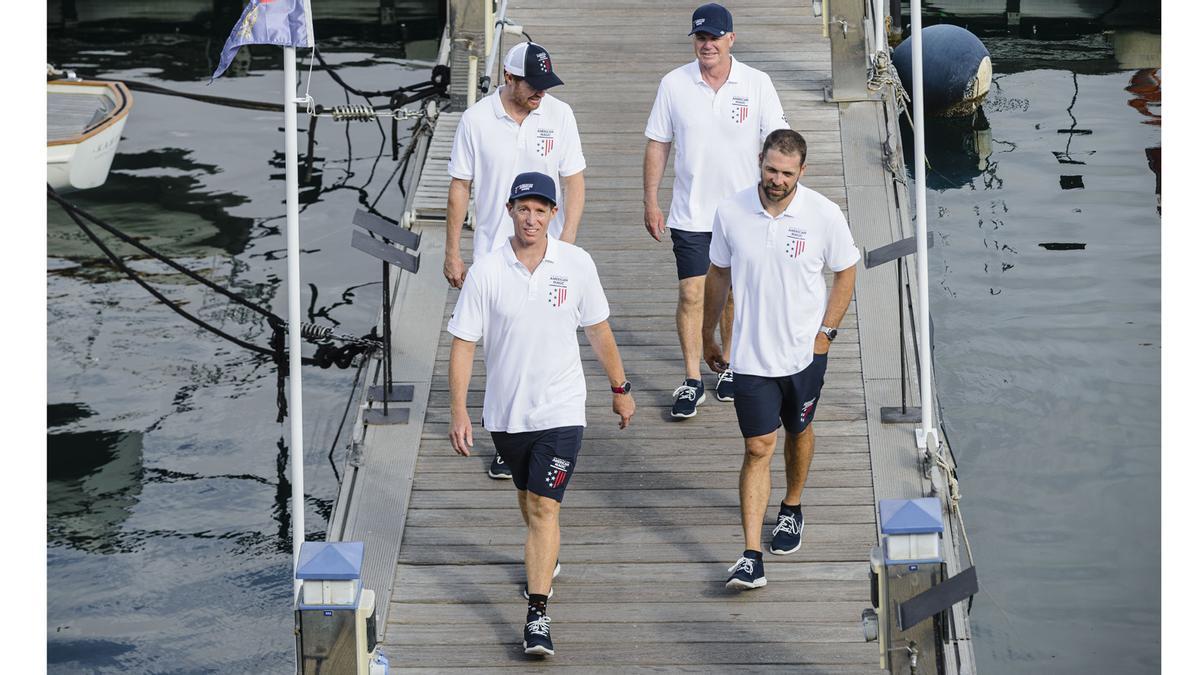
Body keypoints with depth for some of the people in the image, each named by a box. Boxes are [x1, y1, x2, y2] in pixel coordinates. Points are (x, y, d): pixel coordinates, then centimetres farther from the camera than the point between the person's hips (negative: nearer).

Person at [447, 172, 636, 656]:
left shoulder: (576, 264, -7)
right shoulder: (486, 272, -10)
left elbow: (598, 330, 6)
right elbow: (463, 343, -6)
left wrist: (620, 388, 12)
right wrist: (458, 411, -11)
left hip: (560, 411, -2)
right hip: (505, 413, 2)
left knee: (543, 506, -11)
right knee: (527, 498, 21)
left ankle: (538, 616, -13)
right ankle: (545, 561, 50)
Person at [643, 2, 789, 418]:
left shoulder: (757, 84, -6)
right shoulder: (674, 85, -4)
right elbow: (657, 145, 3)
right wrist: (651, 203, 2)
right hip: (690, 213, 0)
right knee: (691, 296, -3)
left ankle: (731, 366, 29)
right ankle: (692, 381, 6)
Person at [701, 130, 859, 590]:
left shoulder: (824, 215, -13)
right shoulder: (731, 213, -9)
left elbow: (845, 273, 2)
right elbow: (718, 275, 7)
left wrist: (826, 332, -4)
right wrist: (708, 336, 13)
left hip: (804, 352, 1)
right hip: (751, 356, -1)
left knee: (798, 432, 20)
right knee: (758, 449, -5)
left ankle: (791, 510, 48)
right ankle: (751, 557, -7)